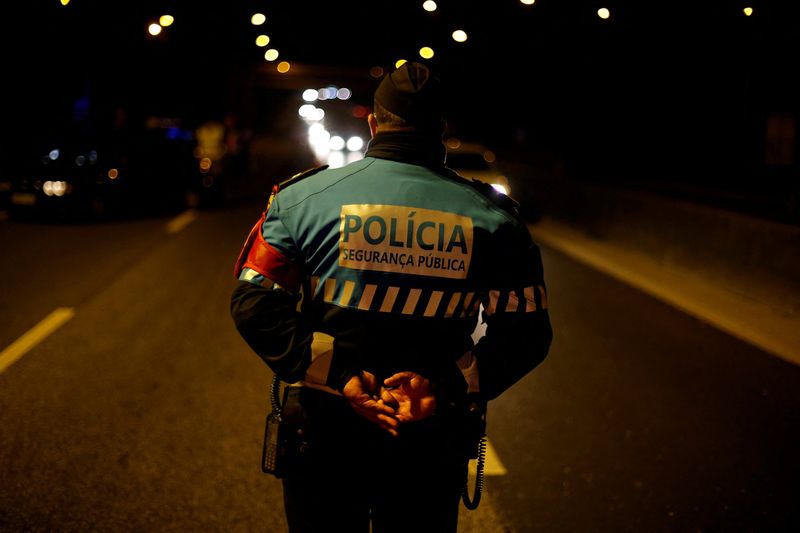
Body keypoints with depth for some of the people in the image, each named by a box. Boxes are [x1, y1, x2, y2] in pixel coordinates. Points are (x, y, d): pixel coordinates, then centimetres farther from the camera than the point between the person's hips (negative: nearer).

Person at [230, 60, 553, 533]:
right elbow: (526, 333, -6)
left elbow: (255, 304, -10)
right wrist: (450, 386, -14)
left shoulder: (302, 197, -6)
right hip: (434, 442, 1)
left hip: (323, 434, 0)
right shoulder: (492, 216, -4)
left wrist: (337, 378, -15)